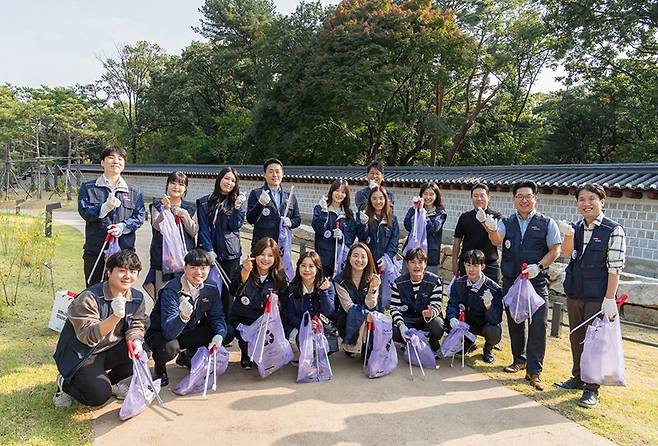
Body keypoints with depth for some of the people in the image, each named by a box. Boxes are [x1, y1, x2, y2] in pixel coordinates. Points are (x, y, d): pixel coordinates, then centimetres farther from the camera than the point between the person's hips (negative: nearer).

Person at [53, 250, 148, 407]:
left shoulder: (137, 298, -4)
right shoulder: (89, 297, -23)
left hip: (111, 350, 6)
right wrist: (116, 316, -45)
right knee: (99, 396, -23)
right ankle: (65, 383, 9)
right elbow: (87, 337, -31)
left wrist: (135, 340, -25)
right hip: (81, 355, -6)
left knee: (141, 352, -20)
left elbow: (137, 326, -1)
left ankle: (111, 382, 8)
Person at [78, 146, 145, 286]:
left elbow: (140, 216, 4)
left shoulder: (134, 191, 13)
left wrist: (123, 226, -14)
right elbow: (84, 212, -5)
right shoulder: (88, 188, 9)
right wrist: (105, 208, -23)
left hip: (125, 250, 1)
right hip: (95, 251, -1)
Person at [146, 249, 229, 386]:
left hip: (190, 332, 6)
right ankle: (160, 367, 1)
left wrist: (219, 335, -26)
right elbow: (169, 332, -36)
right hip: (160, 334, -5)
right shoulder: (171, 291, -28)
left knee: (227, 333, -12)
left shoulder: (211, 288, -10)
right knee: (169, 348, -38)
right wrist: (183, 316, -56)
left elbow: (217, 317, -4)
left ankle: (188, 357, 13)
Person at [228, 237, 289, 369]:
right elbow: (233, 291, -25)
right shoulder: (241, 271, -5)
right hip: (241, 319, -2)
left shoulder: (280, 278, 1)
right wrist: (245, 272, -38)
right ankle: (246, 354, 9)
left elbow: (283, 306, 6)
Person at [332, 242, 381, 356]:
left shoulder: (373, 279, -5)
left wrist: (372, 289, -29)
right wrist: (364, 314, -31)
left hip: (368, 317, 2)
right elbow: (349, 307, -16)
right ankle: (349, 345, -3)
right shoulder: (340, 280, -11)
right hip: (346, 320, -2)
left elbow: (370, 306, -12)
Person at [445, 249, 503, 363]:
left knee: (494, 332, -35)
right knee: (449, 324, -25)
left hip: (485, 325, -3)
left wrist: (488, 305, -46)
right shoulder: (458, 283, -9)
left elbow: (496, 320, -25)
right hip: (466, 323, 3)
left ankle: (488, 348, 6)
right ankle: (468, 342, 11)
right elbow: (452, 305, -9)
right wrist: (452, 318, -32)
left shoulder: (494, 288, -22)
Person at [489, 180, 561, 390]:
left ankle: (534, 371, 4)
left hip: (537, 282, -2)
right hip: (510, 280, 3)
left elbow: (555, 250, -1)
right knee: (514, 322, 14)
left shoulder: (547, 223, 1)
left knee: (538, 324, -7)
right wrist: (492, 230, -35)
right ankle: (519, 359, 34)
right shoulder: (506, 223, 6)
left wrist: (538, 266, -16)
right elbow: (497, 241, -12)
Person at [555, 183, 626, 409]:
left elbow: (615, 268, -12)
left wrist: (610, 299, -15)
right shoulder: (576, 227, 6)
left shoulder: (613, 231, -10)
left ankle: (591, 389, 15)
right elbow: (567, 253, -5)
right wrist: (568, 235, -22)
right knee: (576, 337, 16)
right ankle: (578, 378, 32)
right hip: (574, 293, 6)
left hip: (597, 297, -5)